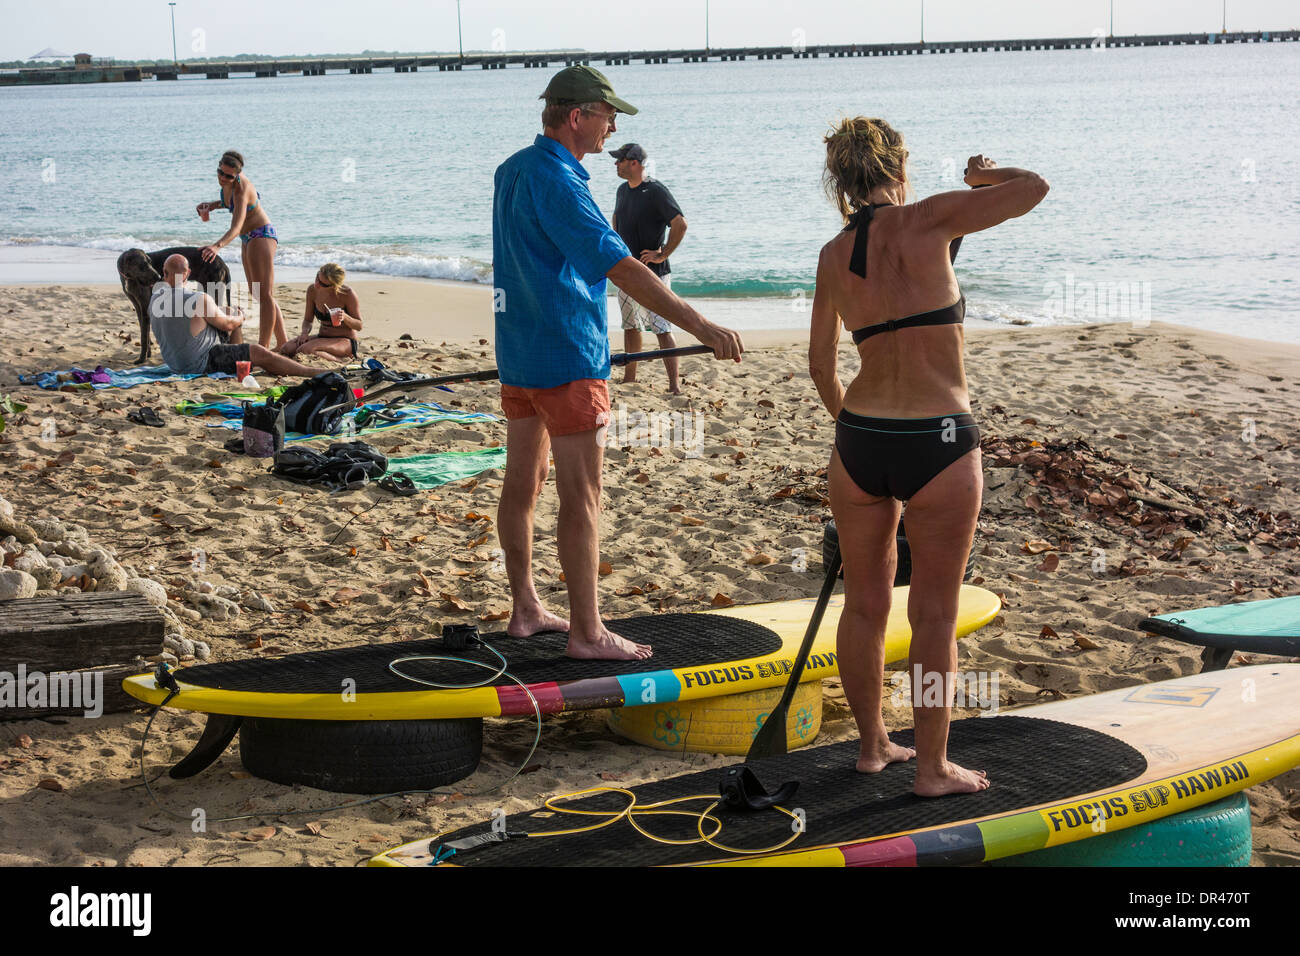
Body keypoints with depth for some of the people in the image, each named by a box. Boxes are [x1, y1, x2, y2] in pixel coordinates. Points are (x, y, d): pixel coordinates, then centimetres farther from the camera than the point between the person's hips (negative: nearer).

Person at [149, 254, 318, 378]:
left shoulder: (155, 297, -4)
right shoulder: (200, 300, -25)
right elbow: (227, 324, -10)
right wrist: (240, 317, 13)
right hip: (201, 364, -8)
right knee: (260, 354, -8)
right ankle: (314, 373, -4)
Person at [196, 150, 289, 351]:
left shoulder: (241, 189, -29)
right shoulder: (228, 183, -5)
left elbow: (236, 227, -40)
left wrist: (217, 246, -54)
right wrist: (212, 205, -1)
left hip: (262, 236, -10)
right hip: (248, 240, 10)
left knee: (264, 295, -13)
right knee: (258, 296, 14)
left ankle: (263, 348, -17)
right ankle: (283, 345, 19)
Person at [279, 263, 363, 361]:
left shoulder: (347, 294, -16)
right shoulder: (312, 290, -3)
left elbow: (359, 326, -8)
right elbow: (308, 320, 9)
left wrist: (345, 317, -28)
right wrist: (305, 333, -13)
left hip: (345, 341, -6)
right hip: (322, 338, 6)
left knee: (305, 350, -31)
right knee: (286, 349, -18)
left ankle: (340, 359, -10)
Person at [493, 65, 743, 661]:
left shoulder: (511, 170, 10)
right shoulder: (557, 182, -20)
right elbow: (620, 267, -29)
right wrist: (701, 326, -34)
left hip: (518, 353, 10)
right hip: (566, 359, -10)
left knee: (521, 485, 14)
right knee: (581, 499, -4)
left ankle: (524, 610, 24)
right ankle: (586, 633, 0)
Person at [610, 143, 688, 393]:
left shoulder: (655, 191, -15)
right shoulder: (622, 191, 11)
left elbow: (680, 224, -22)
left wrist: (663, 255, -18)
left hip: (652, 273, -8)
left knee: (662, 329, -10)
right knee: (630, 326, 16)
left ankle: (674, 384, -11)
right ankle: (629, 378, 27)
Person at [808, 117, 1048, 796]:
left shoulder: (833, 255, 5)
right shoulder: (926, 221, -9)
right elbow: (1033, 188, -7)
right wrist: (982, 175, 14)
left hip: (860, 441, 5)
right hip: (938, 443, -5)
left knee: (865, 603, 17)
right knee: (934, 614, 6)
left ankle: (872, 745, 30)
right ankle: (932, 767, 14)